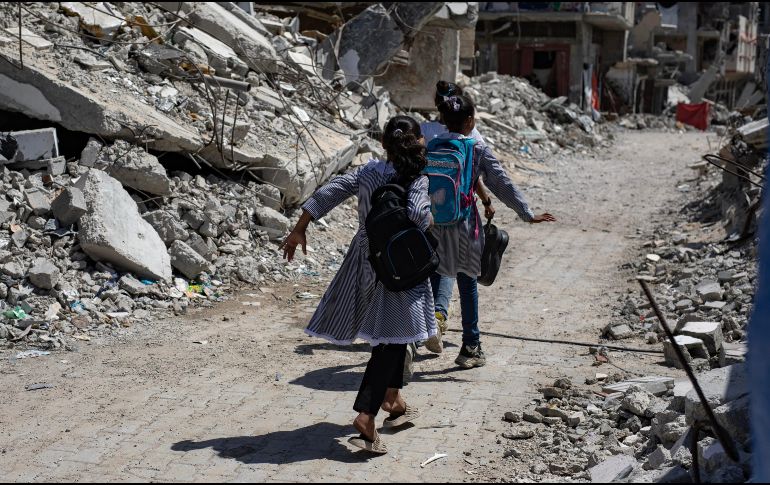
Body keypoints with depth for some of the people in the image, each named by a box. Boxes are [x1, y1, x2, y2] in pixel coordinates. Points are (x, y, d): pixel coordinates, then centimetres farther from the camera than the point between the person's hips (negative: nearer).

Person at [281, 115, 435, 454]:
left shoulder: (368, 171, 2)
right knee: (391, 341, -4)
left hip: (364, 264, 5)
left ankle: (392, 399, 36)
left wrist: (299, 229, 1)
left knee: (389, 337, 22)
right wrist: (432, 223, -6)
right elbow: (417, 213, -29)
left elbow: (328, 193, -5)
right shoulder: (417, 179, -10)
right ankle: (365, 416, -17)